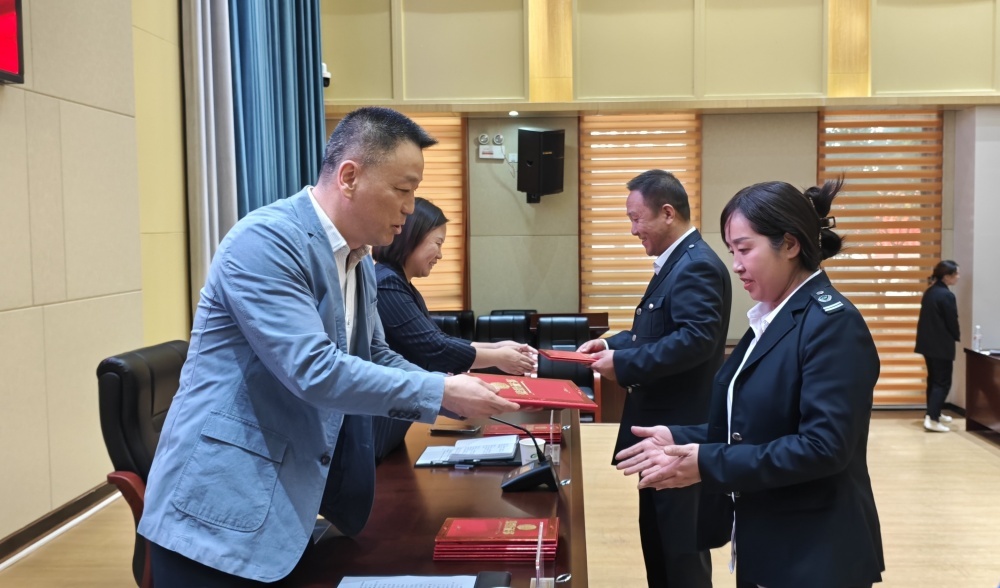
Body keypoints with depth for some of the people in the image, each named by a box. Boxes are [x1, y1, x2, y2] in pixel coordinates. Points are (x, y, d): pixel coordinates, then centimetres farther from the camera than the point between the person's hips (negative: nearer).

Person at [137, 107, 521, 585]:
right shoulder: (266, 241, -19)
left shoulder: (359, 261, 8)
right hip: (221, 507, -8)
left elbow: (376, 359, 15)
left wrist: (459, 393, 1)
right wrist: (440, 392, -20)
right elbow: (314, 371, -26)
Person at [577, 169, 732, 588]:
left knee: (681, 541, 3)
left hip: (682, 428, -10)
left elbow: (696, 339, -30)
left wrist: (623, 364, -24)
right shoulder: (675, 262, 14)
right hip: (662, 424, 10)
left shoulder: (697, 266, -19)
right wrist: (614, 344, 6)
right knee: (658, 533, 20)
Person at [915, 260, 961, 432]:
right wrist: (957, 336, 8)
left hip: (928, 343, 9)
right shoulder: (947, 295, -18)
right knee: (943, 382, -3)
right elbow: (952, 322, -13)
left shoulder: (929, 292, 8)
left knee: (933, 379, 19)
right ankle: (931, 420, -9)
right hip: (941, 345, -9)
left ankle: (934, 413, 30)